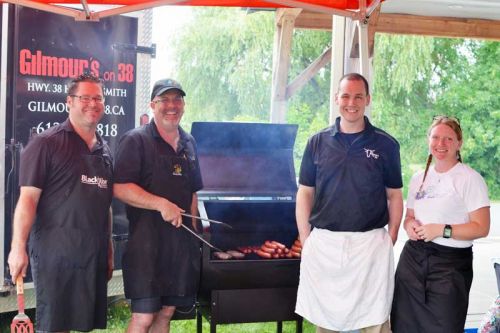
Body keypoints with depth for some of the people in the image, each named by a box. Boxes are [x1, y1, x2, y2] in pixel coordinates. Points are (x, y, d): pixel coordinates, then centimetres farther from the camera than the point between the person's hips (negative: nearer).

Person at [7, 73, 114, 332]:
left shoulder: (104, 150, 15)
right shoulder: (47, 143, -5)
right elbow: (28, 198, -10)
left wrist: (109, 249, 18)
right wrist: (18, 247, -16)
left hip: (94, 253, 7)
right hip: (56, 251, -6)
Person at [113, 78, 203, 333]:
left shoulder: (189, 144, 15)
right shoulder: (136, 140, -6)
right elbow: (119, 187, -16)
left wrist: (193, 227, 15)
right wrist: (162, 204, -22)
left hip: (181, 242, 6)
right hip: (146, 241, -6)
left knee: (166, 313, 12)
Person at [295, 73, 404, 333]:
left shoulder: (385, 144, 3)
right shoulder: (318, 142, 6)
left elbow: (394, 197, 7)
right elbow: (304, 194, 9)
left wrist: (390, 241, -1)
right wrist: (305, 242, 3)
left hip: (370, 244, -1)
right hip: (323, 244, 2)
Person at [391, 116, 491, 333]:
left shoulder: (470, 179, -8)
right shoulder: (418, 178, 13)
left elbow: (481, 228, -11)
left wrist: (442, 230, -19)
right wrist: (409, 225, -1)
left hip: (451, 262, -5)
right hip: (413, 257, 6)